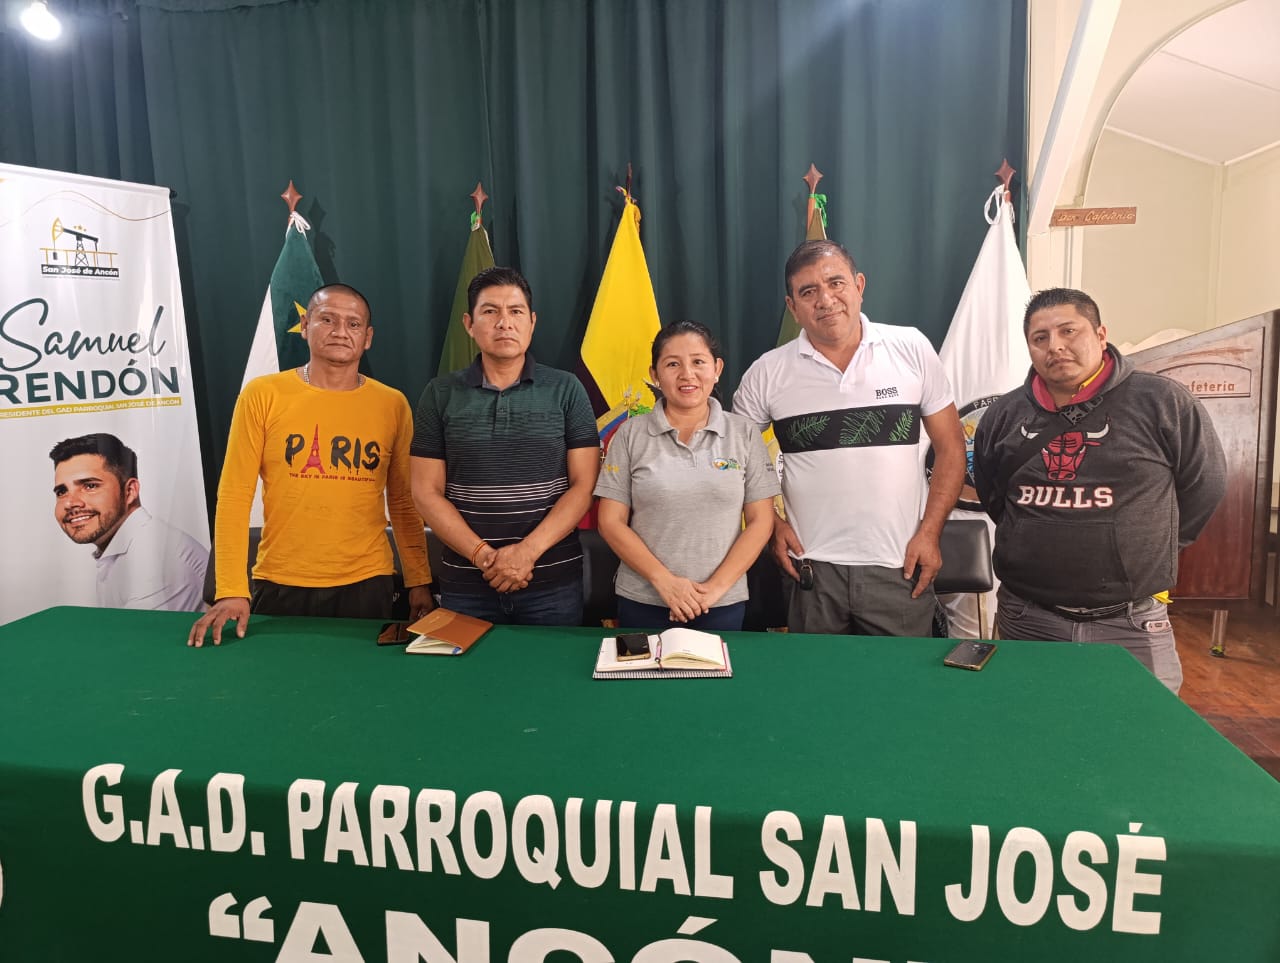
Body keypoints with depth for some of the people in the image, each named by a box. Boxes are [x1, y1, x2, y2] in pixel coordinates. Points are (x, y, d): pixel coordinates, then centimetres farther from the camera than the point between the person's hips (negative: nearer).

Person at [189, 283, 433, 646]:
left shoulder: (392, 405, 1)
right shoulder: (262, 395, -3)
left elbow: (404, 501, 6)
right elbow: (234, 494, -4)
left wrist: (419, 581, 3)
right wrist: (232, 589, -9)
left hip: (367, 584, 1)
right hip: (280, 585, -1)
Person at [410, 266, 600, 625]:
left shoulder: (566, 390, 0)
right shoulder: (440, 394, 3)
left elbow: (584, 484, -4)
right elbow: (427, 492, 0)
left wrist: (529, 550, -15)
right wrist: (483, 555, -12)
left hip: (553, 582, -1)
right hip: (465, 583, 1)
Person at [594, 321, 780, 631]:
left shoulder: (744, 433, 1)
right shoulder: (631, 434, -1)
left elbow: (761, 521, -1)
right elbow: (611, 522, -2)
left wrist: (716, 587, -10)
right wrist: (664, 580, -12)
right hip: (642, 603, 0)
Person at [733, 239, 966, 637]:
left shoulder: (912, 349, -1)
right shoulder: (768, 373, -1)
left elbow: (950, 446, 4)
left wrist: (930, 532, -3)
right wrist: (773, 523, -1)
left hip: (899, 566, 0)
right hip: (811, 569, 0)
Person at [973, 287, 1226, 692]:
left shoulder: (1161, 401, -7)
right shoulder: (1004, 414, 3)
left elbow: (1205, 485, 3)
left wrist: (1149, 550, 8)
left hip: (1131, 625, -2)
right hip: (1026, 620, 3)